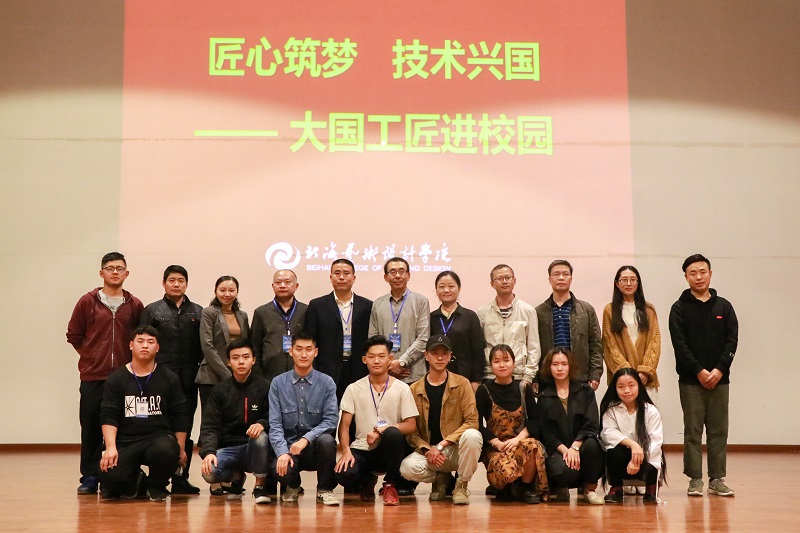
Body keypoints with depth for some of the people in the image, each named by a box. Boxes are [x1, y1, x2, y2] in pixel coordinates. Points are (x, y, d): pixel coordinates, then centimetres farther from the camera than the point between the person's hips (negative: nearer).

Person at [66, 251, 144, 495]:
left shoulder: (134, 305, 6)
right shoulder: (87, 302, 4)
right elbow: (74, 334, 8)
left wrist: (131, 359, 4)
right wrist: (91, 355, 5)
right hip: (92, 376, 0)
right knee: (91, 428, 2)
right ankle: (90, 477, 11)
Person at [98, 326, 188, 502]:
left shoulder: (169, 378, 8)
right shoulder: (116, 379, 7)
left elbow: (179, 416, 9)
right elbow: (108, 416, 0)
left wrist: (181, 449, 4)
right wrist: (110, 447, -13)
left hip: (159, 436, 0)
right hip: (125, 441, 0)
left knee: (166, 450, -37)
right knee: (110, 478, -26)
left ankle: (156, 486, -2)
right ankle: (136, 482, 12)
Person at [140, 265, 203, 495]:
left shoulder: (197, 312, 12)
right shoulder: (152, 311, 6)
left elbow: (203, 346, 9)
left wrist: (200, 371, 0)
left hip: (188, 381, 2)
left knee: (185, 430, 5)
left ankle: (181, 478, 11)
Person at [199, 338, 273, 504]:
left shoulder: (264, 387, -2)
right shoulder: (220, 390, 3)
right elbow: (209, 426, -4)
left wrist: (262, 424, -27)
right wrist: (208, 452, -22)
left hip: (254, 448, -1)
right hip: (227, 448, 2)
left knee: (260, 437, -36)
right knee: (209, 473, -29)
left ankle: (260, 486, -11)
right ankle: (236, 476, 9)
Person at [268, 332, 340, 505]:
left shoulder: (326, 382, -1)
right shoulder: (278, 383, 1)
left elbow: (331, 420, -8)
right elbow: (275, 424, -4)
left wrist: (306, 439, -22)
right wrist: (282, 452, -20)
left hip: (315, 446, 0)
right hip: (288, 445, 1)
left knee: (326, 440, -34)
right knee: (282, 470, -31)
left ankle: (324, 490, -7)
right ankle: (292, 487, 12)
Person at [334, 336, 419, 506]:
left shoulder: (402, 389, 1)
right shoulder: (354, 389, 5)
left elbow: (411, 426, -4)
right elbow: (344, 425, 1)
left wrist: (382, 430, -19)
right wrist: (346, 451, -16)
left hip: (388, 451, -1)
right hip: (361, 450, 1)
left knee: (393, 433, -36)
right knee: (344, 475, -31)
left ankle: (390, 485, -11)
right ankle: (368, 481, 11)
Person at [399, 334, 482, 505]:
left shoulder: (462, 384, -1)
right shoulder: (415, 389, 4)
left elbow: (472, 421, -10)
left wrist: (442, 445, -17)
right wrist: (427, 450, -18)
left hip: (456, 449, -1)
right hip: (427, 450, 1)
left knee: (472, 436, -35)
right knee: (407, 467, -31)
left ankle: (462, 486, -9)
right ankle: (440, 478, 6)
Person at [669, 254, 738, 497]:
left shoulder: (724, 306, 10)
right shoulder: (680, 308, 2)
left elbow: (732, 340, 3)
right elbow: (679, 344, -6)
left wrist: (719, 370, -9)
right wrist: (700, 372, -13)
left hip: (719, 379, 3)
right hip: (691, 380, -2)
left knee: (719, 431, 4)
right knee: (693, 431, 0)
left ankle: (717, 479, 11)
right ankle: (695, 479, 5)